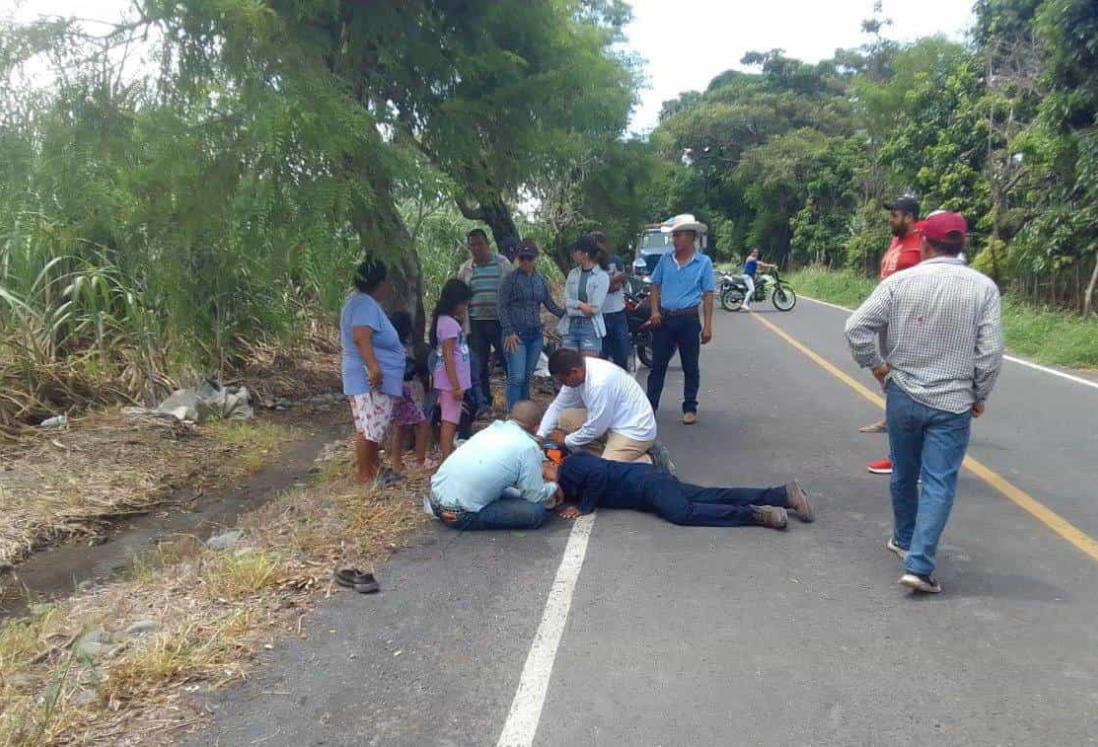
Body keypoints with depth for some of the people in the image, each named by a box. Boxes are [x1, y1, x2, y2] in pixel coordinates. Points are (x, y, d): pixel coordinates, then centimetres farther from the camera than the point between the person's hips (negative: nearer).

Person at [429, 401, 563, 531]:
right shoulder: (528, 447, -8)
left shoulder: (492, 429, 15)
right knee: (537, 511, -8)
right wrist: (553, 487, 17)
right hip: (459, 515, -9)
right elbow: (535, 496, -3)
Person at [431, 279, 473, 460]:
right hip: (451, 382, -10)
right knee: (450, 422, -5)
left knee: (449, 421, 17)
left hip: (449, 381, 10)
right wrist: (456, 385, -21)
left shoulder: (447, 320, 13)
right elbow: (448, 355, -21)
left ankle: (448, 457, 26)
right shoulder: (449, 323, -18)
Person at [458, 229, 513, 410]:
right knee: (480, 367, 8)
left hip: (500, 322, -2)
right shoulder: (465, 269, 8)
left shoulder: (502, 263, 1)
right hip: (476, 323, 3)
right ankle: (483, 405, 18)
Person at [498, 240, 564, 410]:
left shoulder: (541, 280, 11)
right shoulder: (510, 279, -2)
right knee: (516, 378, -11)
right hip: (516, 334, -5)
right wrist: (509, 332, -11)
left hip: (535, 334, 5)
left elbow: (550, 305, 16)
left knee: (527, 377, 9)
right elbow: (502, 307, -4)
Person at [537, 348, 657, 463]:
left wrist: (566, 440, -7)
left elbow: (594, 428, -23)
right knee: (565, 418, 1)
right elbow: (558, 406, 3)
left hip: (635, 430, -9)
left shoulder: (599, 383, -33)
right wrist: (540, 436, -4)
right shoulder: (579, 368, -7)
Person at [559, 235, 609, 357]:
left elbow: (595, 308, -10)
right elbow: (567, 301, 1)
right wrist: (581, 305, -15)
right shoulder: (573, 273, 10)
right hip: (569, 326, 4)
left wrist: (574, 307, -6)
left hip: (590, 327, -4)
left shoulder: (602, 276, -3)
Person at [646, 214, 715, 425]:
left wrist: (707, 326, -7)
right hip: (664, 319, 2)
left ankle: (690, 408, 16)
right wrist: (654, 311, -3)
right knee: (658, 364, 6)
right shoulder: (665, 259, 5)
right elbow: (655, 286, 12)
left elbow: (708, 295, -2)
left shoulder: (703, 262, -2)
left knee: (690, 367, 6)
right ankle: (650, 405, 12)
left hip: (689, 320, -2)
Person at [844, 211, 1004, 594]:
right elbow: (990, 352, -7)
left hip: (902, 396, 2)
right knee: (939, 485, 1)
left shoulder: (900, 281, -5)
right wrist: (979, 397, 6)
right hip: (953, 404, -2)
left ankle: (903, 540, 38)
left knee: (904, 475, 19)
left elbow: (857, 326, -9)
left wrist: (877, 365, 4)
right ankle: (918, 565, -6)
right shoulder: (983, 287, -6)